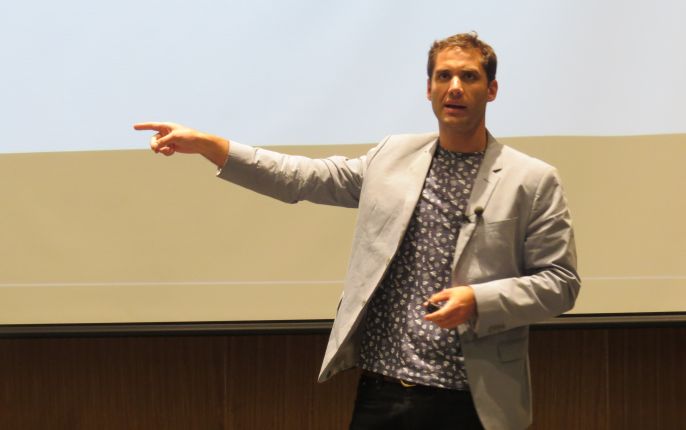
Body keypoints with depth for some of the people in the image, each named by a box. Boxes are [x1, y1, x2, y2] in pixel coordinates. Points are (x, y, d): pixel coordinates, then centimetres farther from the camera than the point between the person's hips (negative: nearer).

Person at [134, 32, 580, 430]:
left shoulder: (533, 181, -1)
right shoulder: (393, 156, 10)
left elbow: (560, 281, -2)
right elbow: (306, 178, 12)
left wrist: (478, 301, -18)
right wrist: (207, 144, 5)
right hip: (381, 388, 3)